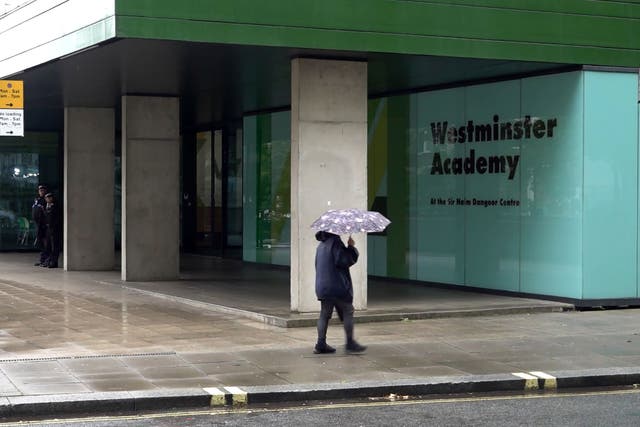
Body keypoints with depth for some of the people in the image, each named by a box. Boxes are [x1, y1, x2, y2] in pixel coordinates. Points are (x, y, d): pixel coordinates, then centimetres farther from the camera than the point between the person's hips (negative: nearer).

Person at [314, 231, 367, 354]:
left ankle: (321, 344, 5)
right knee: (347, 313, 3)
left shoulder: (321, 244, 15)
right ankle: (350, 343, 3)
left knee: (324, 314, 9)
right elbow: (344, 261, -19)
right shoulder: (335, 242, -13)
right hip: (338, 286, -8)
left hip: (322, 287, 8)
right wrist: (351, 247, -9)